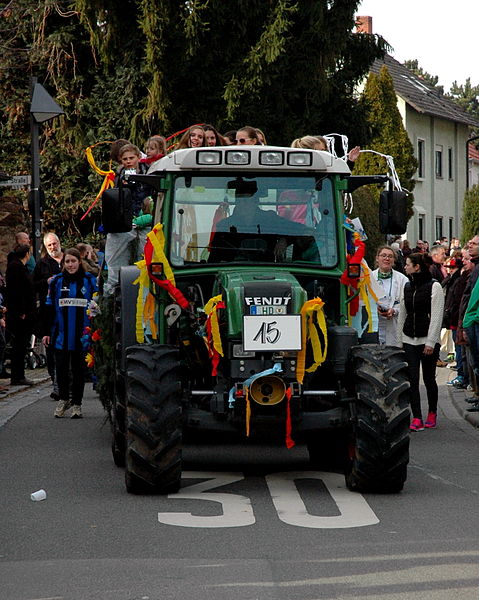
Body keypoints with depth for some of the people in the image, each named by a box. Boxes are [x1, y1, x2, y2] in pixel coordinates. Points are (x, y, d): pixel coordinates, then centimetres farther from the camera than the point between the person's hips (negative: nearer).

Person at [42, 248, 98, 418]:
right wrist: (46, 332, 4)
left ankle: (77, 404, 15)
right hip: (61, 334, 1)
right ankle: (63, 399, 20)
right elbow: (49, 307, 7)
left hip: (82, 335, -1)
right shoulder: (57, 281, 5)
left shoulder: (89, 281, 2)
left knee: (79, 369, 5)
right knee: (61, 368, -1)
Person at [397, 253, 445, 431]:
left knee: (429, 379, 3)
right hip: (409, 340, 4)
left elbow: (437, 316, -9)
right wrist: (399, 341, 11)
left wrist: (431, 342, -14)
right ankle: (417, 418, -7)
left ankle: (432, 413, 22)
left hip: (428, 340, -4)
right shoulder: (407, 287, 12)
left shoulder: (434, 286, -5)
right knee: (412, 379, -5)